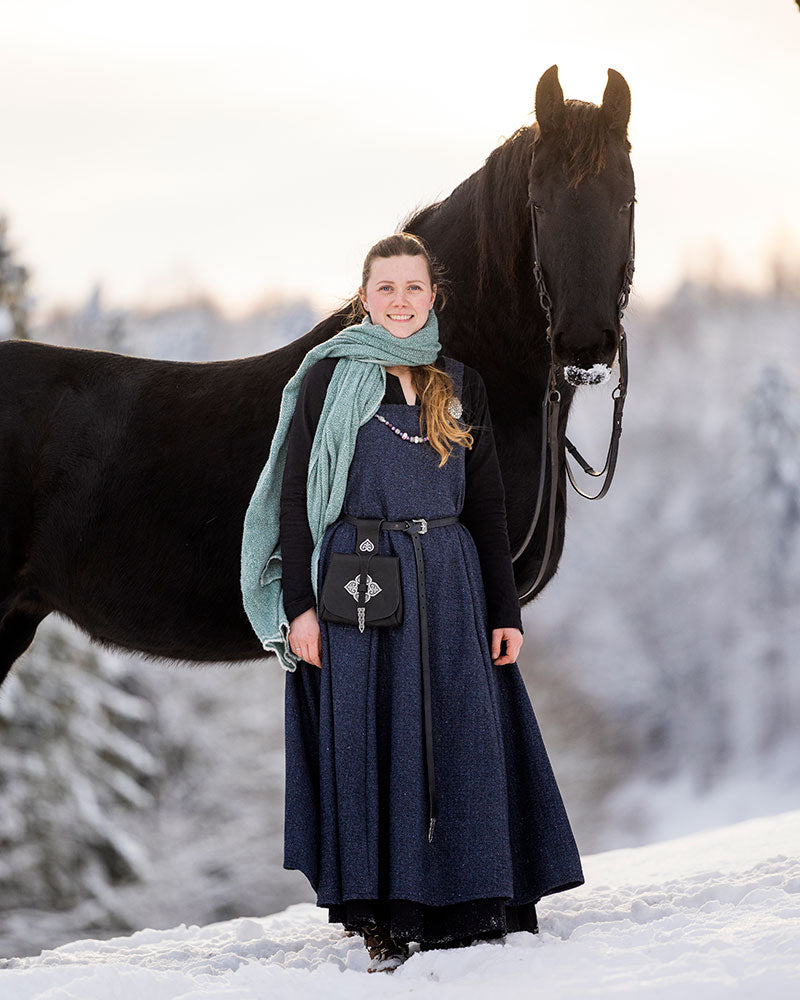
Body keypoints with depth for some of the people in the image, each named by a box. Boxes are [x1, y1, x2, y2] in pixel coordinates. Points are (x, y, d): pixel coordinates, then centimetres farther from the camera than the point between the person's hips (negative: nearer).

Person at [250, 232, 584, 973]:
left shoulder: (461, 385, 12)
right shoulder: (329, 378, 3)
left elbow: (487, 505, 12)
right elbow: (296, 496, -1)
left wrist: (505, 610, 6)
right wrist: (300, 603, -9)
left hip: (449, 588, 3)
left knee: (462, 739, 1)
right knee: (371, 740, -2)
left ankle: (465, 908, 10)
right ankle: (384, 918, 3)